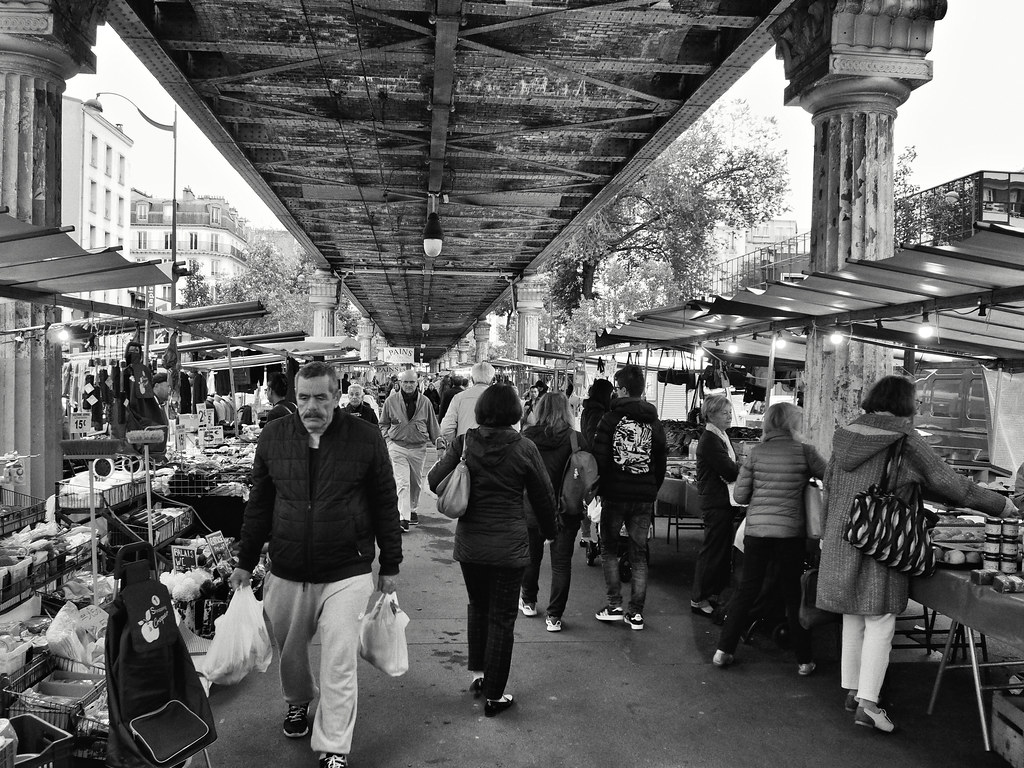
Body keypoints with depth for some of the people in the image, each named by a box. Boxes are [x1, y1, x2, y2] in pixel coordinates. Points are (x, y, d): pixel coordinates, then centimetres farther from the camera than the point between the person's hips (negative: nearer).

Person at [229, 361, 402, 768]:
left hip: (347, 573, -3)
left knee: (339, 663, -2)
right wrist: (245, 562, 11)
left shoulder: (366, 438, -7)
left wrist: (390, 565, 3)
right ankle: (297, 702, 50)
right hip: (286, 571, 3)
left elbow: (385, 505, 0)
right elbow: (258, 504, 9)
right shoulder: (274, 436, 0)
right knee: (289, 650, 20)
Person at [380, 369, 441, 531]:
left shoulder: (425, 402, 1)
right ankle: (404, 518, -12)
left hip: (418, 448, 2)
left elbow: (433, 425, 11)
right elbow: (383, 424, 11)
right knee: (402, 482, -11)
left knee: (415, 482, 14)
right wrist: (388, 439, -1)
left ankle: (412, 509, 34)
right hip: (397, 447, -2)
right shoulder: (391, 401, -2)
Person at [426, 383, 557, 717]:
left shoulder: (464, 443, -6)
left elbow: (434, 480, -6)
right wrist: (549, 530, 15)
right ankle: (494, 695, 15)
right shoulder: (524, 448, -10)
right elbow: (544, 496, -2)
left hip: (469, 542, 3)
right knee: (502, 618, 8)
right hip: (508, 545, -2)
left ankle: (477, 673, 32)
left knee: (477, 606, 24)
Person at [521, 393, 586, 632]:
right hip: (565, 511, -1)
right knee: (561, 562, 8)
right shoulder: (575, 439, -11)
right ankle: (554, 616, 10)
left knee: (531, 557, 20)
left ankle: (528, 603, 37)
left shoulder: (526, 437, -8)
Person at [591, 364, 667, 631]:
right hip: (644, 497, 3)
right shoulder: (654, 422, 6)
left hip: (614, 494, -3)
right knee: (639, 554, 9)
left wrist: (598, 488, 2)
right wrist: (653, 491, 16)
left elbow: (599, 458, -11)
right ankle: (636, 612, 9)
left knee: (609, 549, 12)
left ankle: (614, 605, 7)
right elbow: (661, 461, 8)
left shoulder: (611, 418, -8)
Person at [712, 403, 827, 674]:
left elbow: (740, 496, 1)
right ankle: (804, 659, 19)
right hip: (790, 532, -2)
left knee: (746, 590, 12)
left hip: (756, 529, 2)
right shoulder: (804, 452, -4)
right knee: (793, 595, 11)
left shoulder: (756, 453, 2)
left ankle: (724, 650, 15)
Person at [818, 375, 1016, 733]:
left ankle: (852, 690, 23)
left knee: (853, 619, 15)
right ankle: (868, 703, -2)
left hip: (841, 541, 6)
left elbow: (828, 487, 13)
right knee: (880, 622, 0)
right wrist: (1003, 506, 7)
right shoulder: (905, 441, -10)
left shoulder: (846, 435, 7)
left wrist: (827, 535, 21)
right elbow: (950, 483, -6)